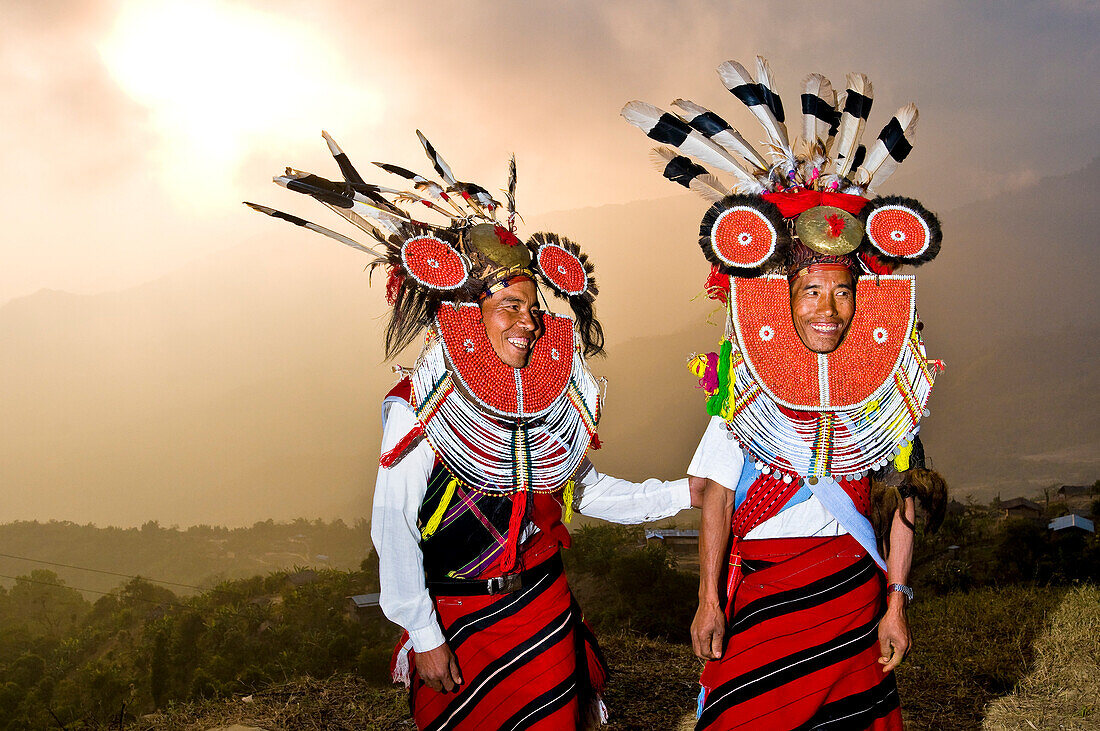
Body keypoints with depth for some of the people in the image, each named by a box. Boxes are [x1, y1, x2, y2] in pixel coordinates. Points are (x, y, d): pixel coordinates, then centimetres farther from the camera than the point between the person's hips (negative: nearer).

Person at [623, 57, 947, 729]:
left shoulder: (886, 388, 0)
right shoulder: (743, 392, -5)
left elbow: (899, 503, 3)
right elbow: (717, 499, -2)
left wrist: (896, 604, 0)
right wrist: (709, 600, -5)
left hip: (853, 585, 1)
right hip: (759, 585, -1)